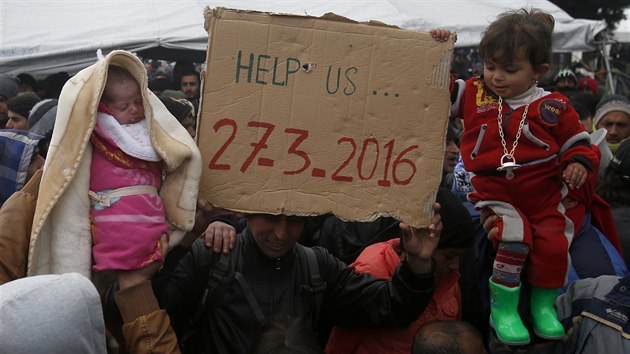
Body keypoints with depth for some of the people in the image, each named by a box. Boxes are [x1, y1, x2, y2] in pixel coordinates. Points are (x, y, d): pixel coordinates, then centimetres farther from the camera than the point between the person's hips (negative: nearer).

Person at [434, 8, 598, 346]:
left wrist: (579, 162, -9)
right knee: (513, 235, -26)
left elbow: (577, 141, 11)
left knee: (553, 242, -17)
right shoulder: (473, 94, 7)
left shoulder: (553, 107, 4)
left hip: (544, 197, 1)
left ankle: (543, 303, 10)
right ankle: (503, 308, -9)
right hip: (495, 193, -1)